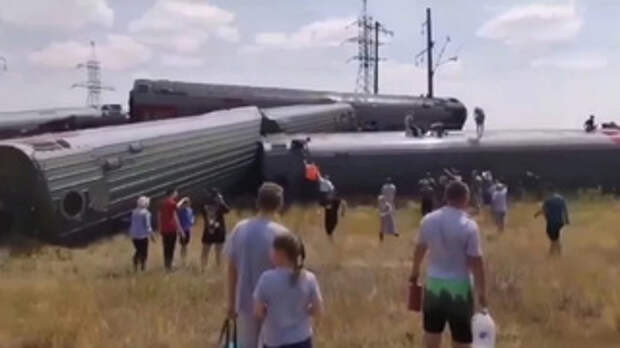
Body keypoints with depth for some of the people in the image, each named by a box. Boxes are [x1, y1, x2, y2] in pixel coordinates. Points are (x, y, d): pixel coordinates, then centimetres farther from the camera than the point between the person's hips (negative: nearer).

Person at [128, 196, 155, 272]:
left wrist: (131, 234, 21)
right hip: (143, 235, -7)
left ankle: (135, 268, 15)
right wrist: (152, 235, -7)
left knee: (138, 251, 17)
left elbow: (132, 224, 12)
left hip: (134, 236, 7)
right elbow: (147, 225, -14)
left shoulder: (134, 212, 7)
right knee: (144, 252, 1)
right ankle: (143, 268, -1)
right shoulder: (146, 212, -13)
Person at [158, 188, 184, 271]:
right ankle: (169, 265, -1)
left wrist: (160, 228, 25)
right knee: (171, 247, -2)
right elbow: (175, 217, -15)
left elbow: (159, 216, 16)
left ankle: (166, 265, 18)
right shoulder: (172, 203, -10)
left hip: (164, 229, 7)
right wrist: (180, 229, -14)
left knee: (166, 248, 13)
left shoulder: (163, 203, 13)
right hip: (171, 229, -7)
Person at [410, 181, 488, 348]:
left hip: (433, 283, 4)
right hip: (459, 287, -4)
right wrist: (482, 292, -7)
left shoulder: (428, 220, -3)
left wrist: (415, 272, 27)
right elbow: (476, 262, -16)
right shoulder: (469, 226, -17)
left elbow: (420, 249, 11)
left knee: (432, 331, 20)